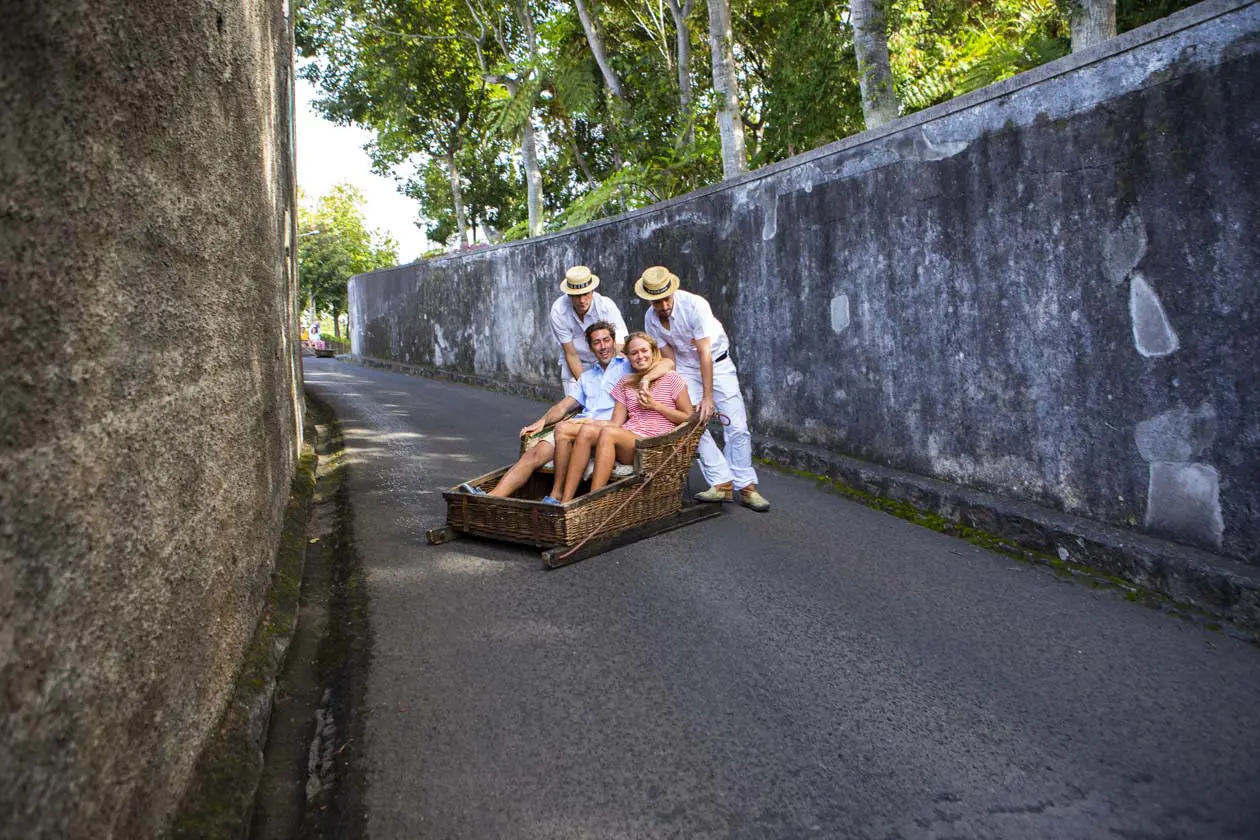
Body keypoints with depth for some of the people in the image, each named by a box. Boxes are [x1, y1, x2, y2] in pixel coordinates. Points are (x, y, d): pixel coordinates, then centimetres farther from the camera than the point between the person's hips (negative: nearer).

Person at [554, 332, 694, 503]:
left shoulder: (671, 378, 11)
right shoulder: (625, 384, 24)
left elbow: (688, 418, 6)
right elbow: (616, 423, 14)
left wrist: (655, 405, -3)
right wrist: (588, 421, -5)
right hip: (625, 441, 5)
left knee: (608, 432, -33)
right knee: (586, 430, -26)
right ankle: (565, 501, -34)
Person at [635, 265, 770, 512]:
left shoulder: (695, 305, -27)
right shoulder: (650, 319, -11)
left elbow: (705, 354, -28)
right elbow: (669, 357, -2)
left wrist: (708, 396, -30)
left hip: (717, 363, -3)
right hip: (686, 369, 3)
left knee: (738, 426, -9)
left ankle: (745, 486, -1)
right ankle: (722, 483, -7)